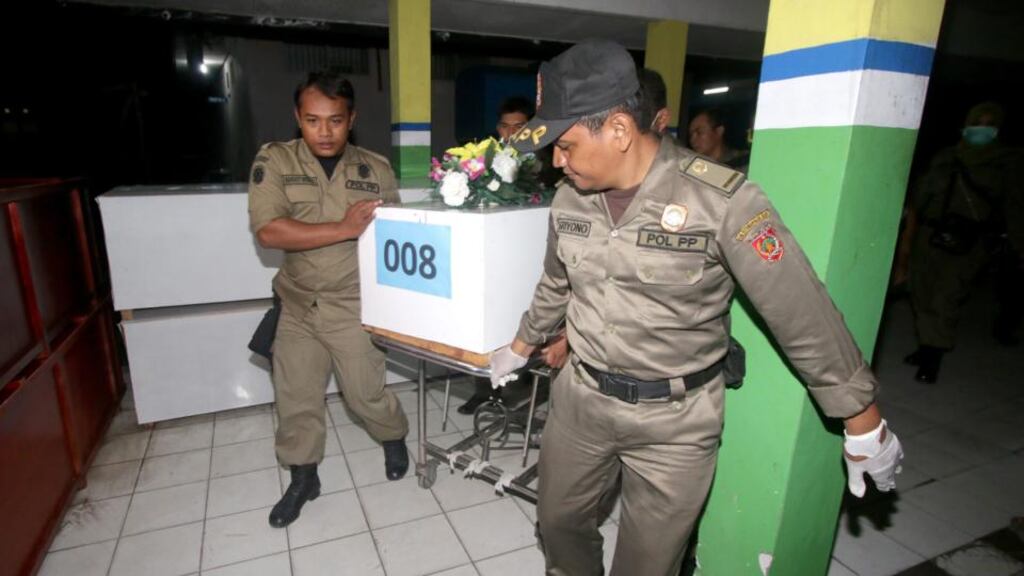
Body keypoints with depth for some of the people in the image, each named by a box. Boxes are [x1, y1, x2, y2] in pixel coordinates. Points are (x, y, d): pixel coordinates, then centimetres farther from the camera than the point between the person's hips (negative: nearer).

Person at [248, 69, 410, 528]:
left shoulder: (376, 168, -1)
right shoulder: (274, 161, -5)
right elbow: (268, 231, -17)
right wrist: (344, 228, -25)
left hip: (354, 305, -1)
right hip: (298, 305, 2)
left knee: (365, 394, 5)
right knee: (295, 399, 12)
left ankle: (394, 438, 38)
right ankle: (303, 478, 35)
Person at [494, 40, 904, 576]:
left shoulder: (721, 199, -21)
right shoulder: (570, 198, -4)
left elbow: (802, 314, -14)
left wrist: (864, 423, -6)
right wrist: (521, 347, 26)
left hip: (675, 419, -4)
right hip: (580, 397, 5)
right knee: (559, 523, 21)